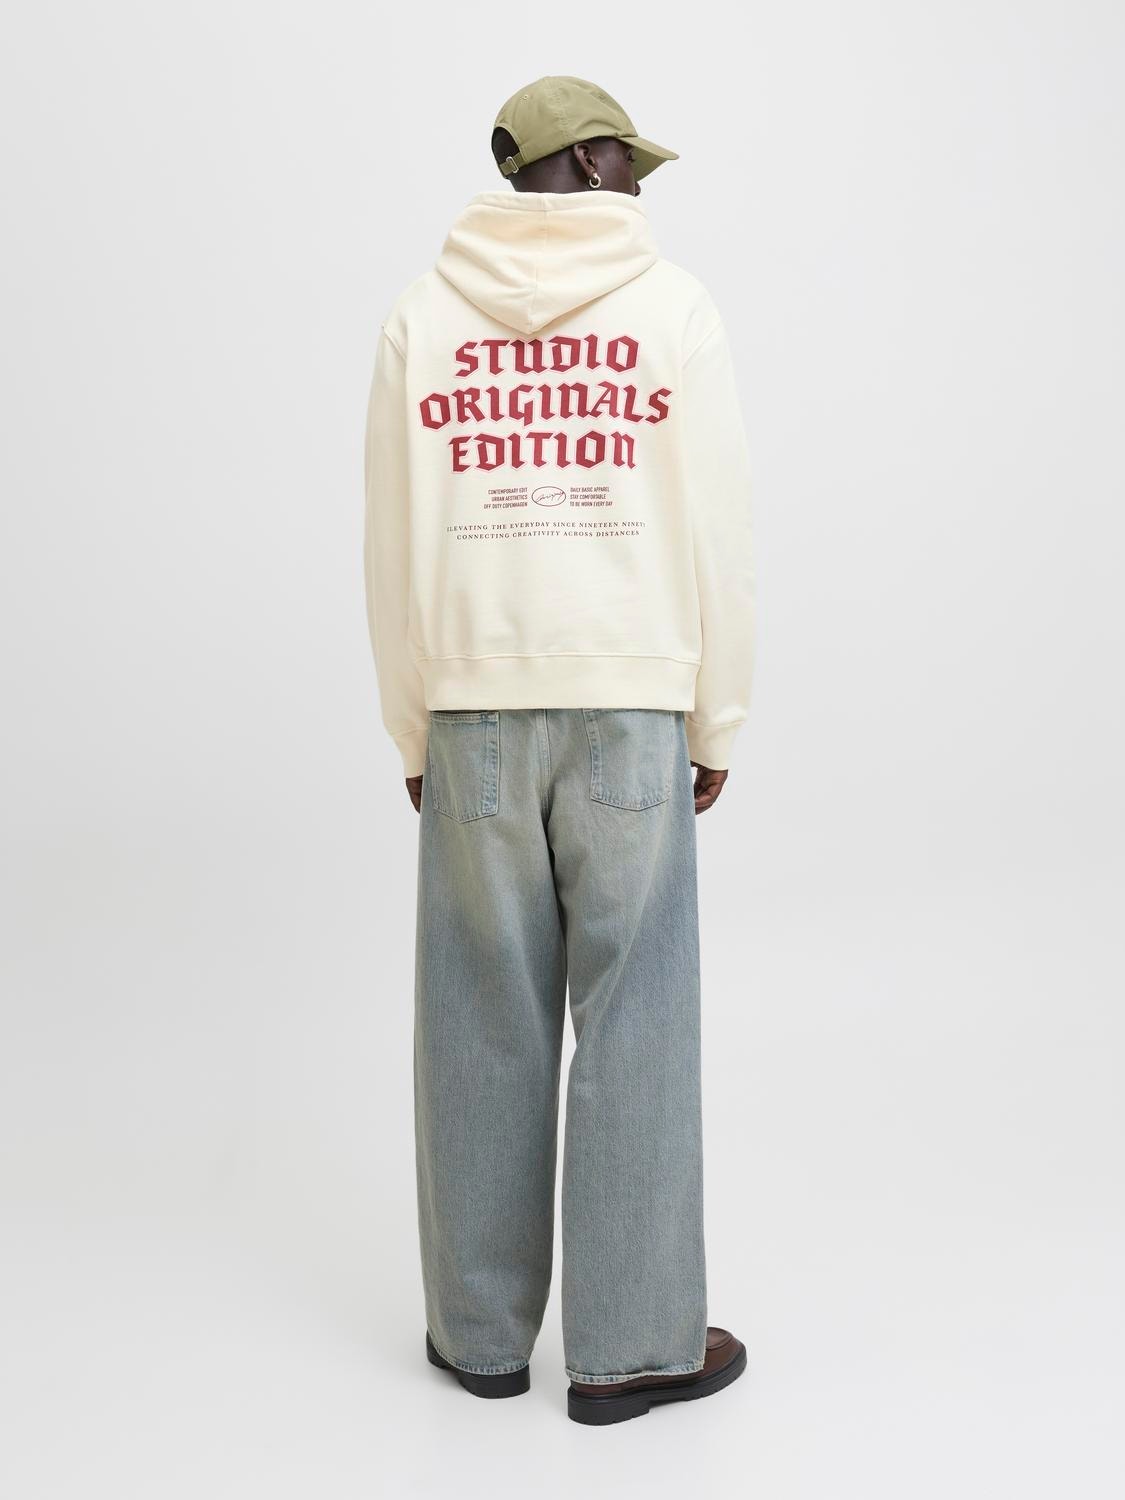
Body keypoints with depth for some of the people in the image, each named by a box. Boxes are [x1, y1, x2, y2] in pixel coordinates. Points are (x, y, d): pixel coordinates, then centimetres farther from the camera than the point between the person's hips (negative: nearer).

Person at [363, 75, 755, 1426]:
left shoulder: (420, 315, 6)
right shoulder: (672, 305, 1)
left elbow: (392, 547, 4)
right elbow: (715, 533, -3)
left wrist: (411, 733, 12)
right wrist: (716, 725, 6)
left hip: (473, 710, 2)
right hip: (630, 708, -2)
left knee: (485, 1026, 9)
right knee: (634, 1023, 4)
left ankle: (481, 1328, 20)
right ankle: (632, 1342, 12)